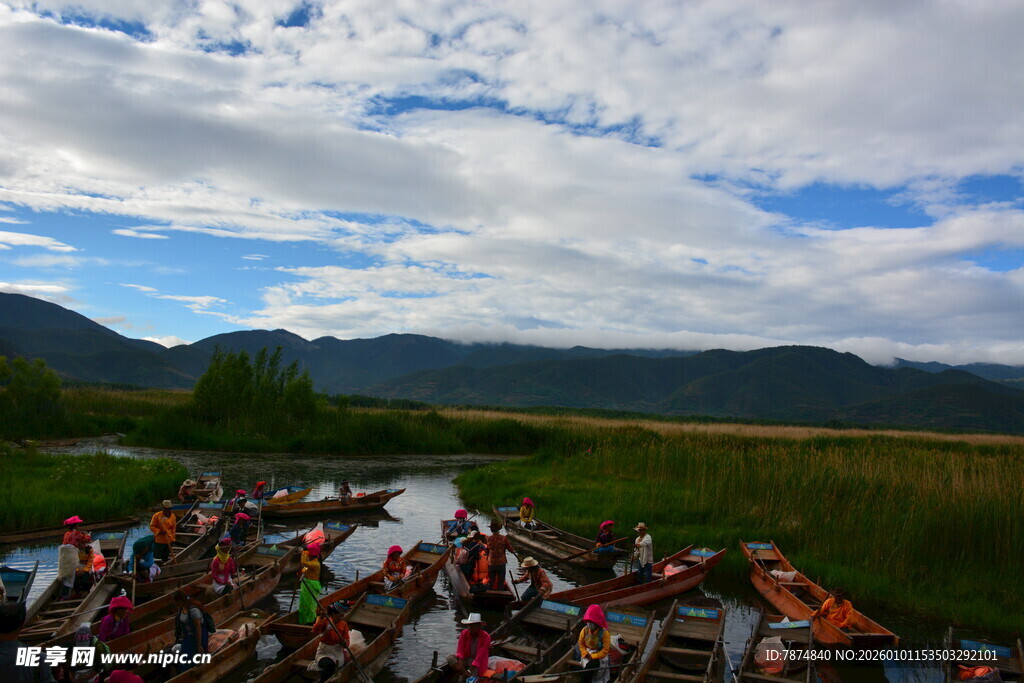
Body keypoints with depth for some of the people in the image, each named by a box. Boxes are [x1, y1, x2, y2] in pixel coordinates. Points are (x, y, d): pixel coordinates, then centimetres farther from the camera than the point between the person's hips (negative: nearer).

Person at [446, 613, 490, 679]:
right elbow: (460, 650, -14)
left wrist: (470, 670, -33)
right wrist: (460, 662, -36)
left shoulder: (486, 637, -15)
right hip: (466, 660, 5)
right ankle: (464, 672, -37)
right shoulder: (464, 634, -3)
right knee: (450, 657, -25)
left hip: (477, 664, -5)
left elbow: (481, 655, -24)